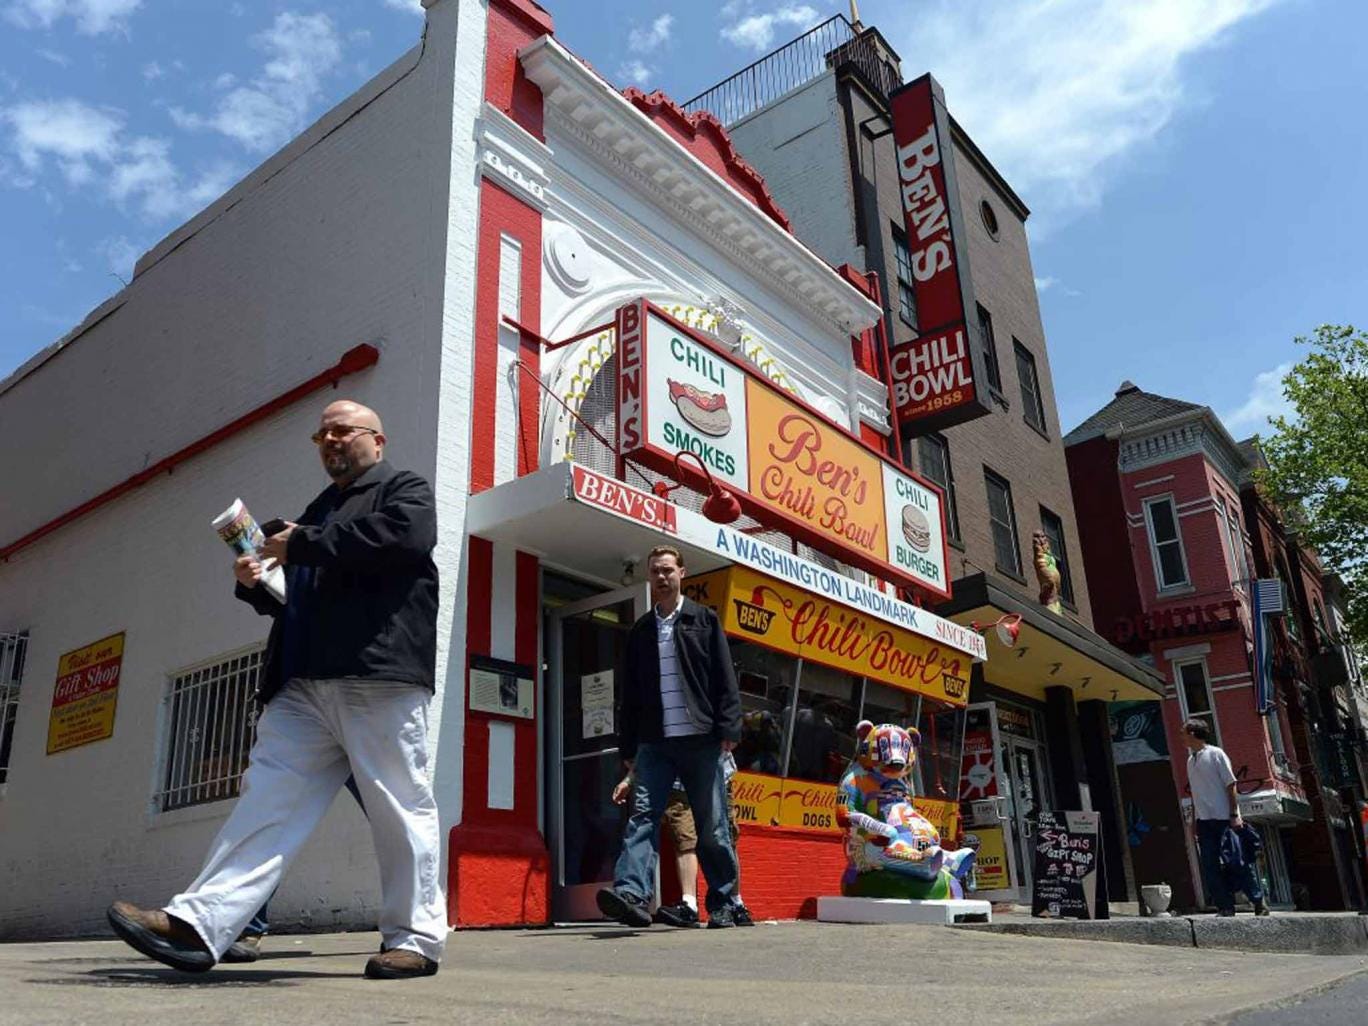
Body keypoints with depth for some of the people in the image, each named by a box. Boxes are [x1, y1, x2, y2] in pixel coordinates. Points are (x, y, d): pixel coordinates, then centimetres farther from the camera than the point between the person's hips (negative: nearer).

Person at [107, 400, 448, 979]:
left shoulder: (405, 490, 9)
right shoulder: (319, 509, 32)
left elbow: (405, 536, -15)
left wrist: (303, 546, -8)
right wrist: (256, 586, 13)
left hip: (380, 677, -7)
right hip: (304, 686, 7)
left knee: (400, 808, -5)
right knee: (268, 795, -2)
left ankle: (416, 938, 4)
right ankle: (199, 923, -7)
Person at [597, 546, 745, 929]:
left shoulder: (704, 620, 8)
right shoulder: (639, 631, 16)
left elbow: (724, 679, 1)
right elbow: (629, 694, 15)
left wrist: (728, 728, -9)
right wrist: (628, 748, 9)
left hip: (700, 739, -2)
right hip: (654, 741, 2)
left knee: (712, 827, 3)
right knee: (642, 816, -13)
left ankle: (723, 904, 13)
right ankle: (632, 895, -23)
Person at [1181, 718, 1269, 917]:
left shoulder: (1215, 754, -4)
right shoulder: (1191, 760, 14)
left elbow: (1231, 785, -8)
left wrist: (1234, 815, -14)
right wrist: (1194, 821, 12)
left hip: (1223, 819, -6)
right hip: (1204, 820, 6)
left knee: (1237, 862, -2)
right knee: (1210, 866, 2)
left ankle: (1259, 902, 9)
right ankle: (1224, 906, 7)